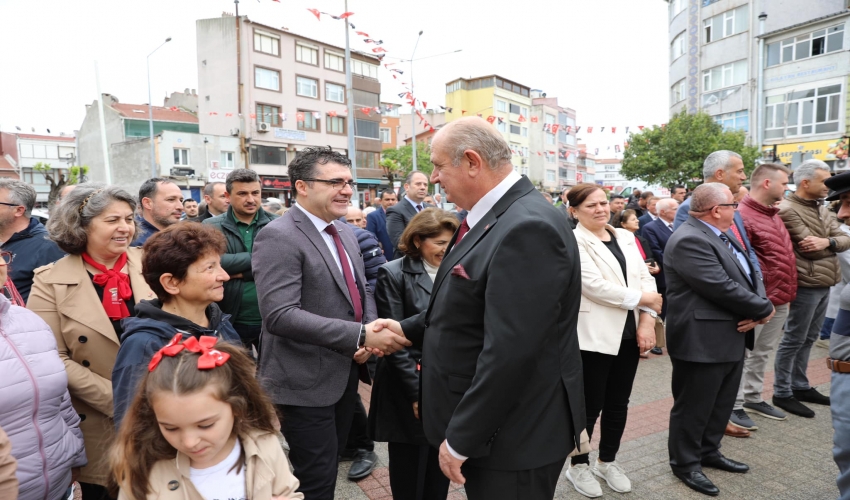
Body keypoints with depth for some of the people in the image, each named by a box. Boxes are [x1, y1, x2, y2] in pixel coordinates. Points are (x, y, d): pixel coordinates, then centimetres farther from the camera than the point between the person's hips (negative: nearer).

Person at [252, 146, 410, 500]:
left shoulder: (345, 232, 8)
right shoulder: (278, 237, -19)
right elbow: (280, 315, -28)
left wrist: (371, 331, -7)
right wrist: (361, 335, -30)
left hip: (346, 372, 8)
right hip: (306, 382, -8)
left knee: (330, 466, 24)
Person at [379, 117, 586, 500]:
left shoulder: (528, 227, -26)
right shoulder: (493, 217, 6)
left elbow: (509, 353, -28)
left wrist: (460, 438, -20)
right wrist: (408, 328, 7)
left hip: (513, 436, -9)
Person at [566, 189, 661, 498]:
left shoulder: (626, 238, 11)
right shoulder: (572, 242, -11)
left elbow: (645, 278, 7)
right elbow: (595, 286, -19)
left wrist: (647, 321, -5)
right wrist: (643, 299, -12)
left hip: (629, 333, 6)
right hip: (594, 337, -6)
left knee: (618, 403, 16)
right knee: (590, 405, 5)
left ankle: (607, 461, 35)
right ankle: (579, 466, 26)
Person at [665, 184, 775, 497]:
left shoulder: (724, 235, 11)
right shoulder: (689, 240, -22)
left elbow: (750, 275, 9)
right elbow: (723, 288, -26)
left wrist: (756, 313, -9)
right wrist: (764, 309, -11)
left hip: (732, 337, 10)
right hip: (702, 342, -10)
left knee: (722, 404, 22)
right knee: (693, 407, 7)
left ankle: (708, 451, 39)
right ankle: (685, 462, 24)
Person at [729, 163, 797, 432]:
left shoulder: (773, 214, 12)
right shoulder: (743, 216, -19)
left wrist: (787, 292, 15)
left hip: (779, 300, 9)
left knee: (762, 353, 19)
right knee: (742, 354, 3)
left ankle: (752, 398, 32)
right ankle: (733, 405, 14)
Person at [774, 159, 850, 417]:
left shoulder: (822, 209, 14)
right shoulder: (788, 210, -14)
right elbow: (811, 248, -18)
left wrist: (827, 242, -13)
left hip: (824, 284, 8)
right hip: (806, 284, -8)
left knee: (808, 339, 16)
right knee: (794, 340, -1)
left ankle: (800, 386, 27)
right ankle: (782, 393, 9)